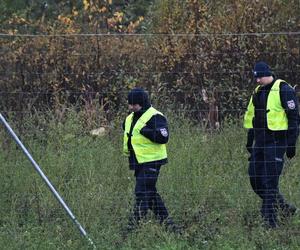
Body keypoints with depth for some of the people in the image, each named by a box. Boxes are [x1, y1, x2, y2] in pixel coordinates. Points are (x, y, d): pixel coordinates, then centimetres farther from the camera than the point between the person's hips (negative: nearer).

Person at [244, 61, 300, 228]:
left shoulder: (283, 90, -9)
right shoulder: (258, 92, 16)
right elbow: (251, 117, 25)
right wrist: (250, 142, 22)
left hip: (276, 141, -8)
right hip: (260, 142, 8)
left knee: (270, 181, -10)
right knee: (255, 178, 7)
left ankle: (270, 219, -7)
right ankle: (283, 207, 21)